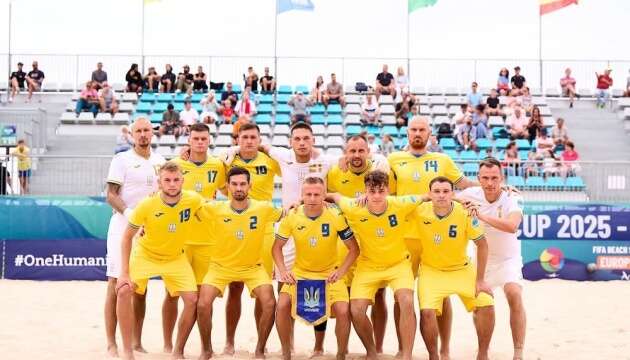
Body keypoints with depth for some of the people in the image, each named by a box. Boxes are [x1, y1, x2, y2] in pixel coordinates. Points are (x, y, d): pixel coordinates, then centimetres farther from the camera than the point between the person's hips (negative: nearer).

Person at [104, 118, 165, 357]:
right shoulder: (122, 160, -1)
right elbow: (111, 196, -7)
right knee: (116, 283, -7)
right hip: (123, 226, -5)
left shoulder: (160, 161, 14)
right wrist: (129, 213, -24)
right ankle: (111, 344, -4)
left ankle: (137, 342, 14)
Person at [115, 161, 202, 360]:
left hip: (175, 258, 2)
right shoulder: (146, 205, -25)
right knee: (124, 291, -21)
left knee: (192, 300, -12)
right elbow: (127, 237, -14)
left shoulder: (193, 201, -21)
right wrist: (124, 272, -18)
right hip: (144, 254, -2)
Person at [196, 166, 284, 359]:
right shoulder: (216, 209, -14)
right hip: (221, 266, 0)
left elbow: (284, 216, 6)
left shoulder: (264, 209, -13)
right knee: (203, 304, -15)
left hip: (252, 267, 0)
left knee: (269, 304, -18)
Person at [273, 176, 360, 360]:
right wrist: (283, 271, -15)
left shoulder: (336, 216, -15)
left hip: (330, 274, -1)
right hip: (300, 272, 1)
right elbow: (277, 247, 1)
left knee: (343, 311, -21)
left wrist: (340, 271, -21)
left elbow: (354, 249, -6)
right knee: (282, 305, -20)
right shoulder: (292, 216, -11)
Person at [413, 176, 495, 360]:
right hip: (431, 269, -1)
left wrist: (480, 280, -8)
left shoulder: (465, 213, -19)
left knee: (486, 305, -12)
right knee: (427, 311, -21)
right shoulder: (419, 212, -18)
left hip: (462, 268, 1)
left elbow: (482, 244, -9)